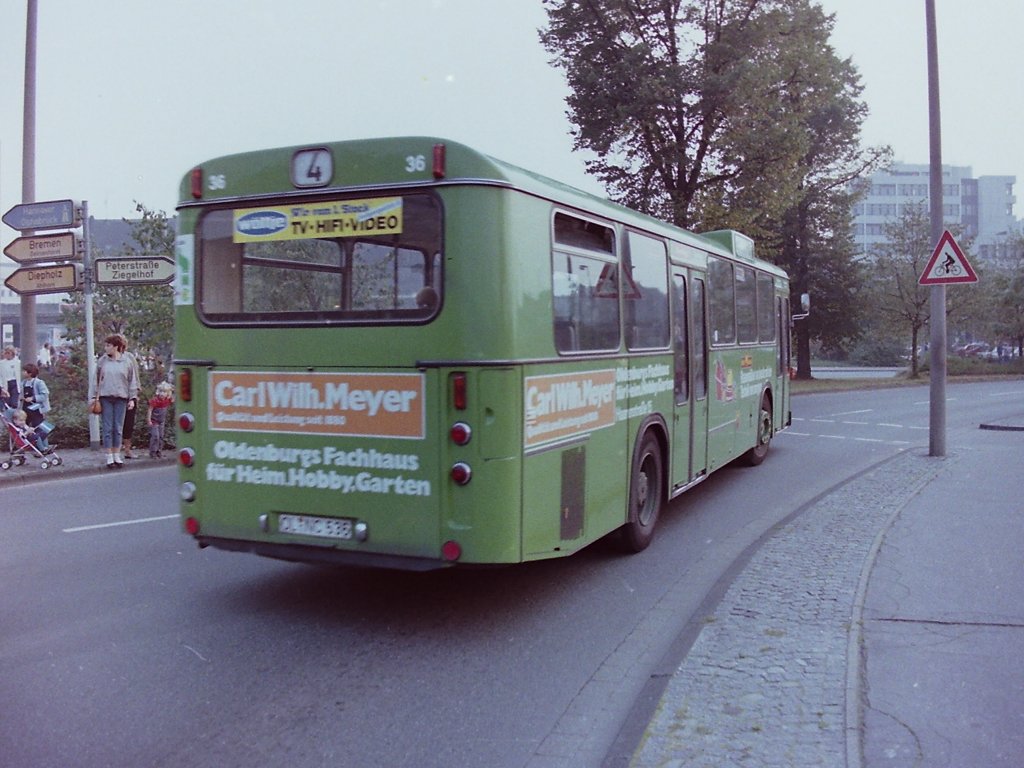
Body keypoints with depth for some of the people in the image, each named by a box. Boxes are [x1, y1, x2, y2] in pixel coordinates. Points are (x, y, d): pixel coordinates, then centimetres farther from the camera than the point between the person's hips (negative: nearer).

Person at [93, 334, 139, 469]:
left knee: (118, 428, 4)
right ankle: (109, 458, 4)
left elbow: (132, 382, 7)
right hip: (105, 398, 0)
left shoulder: (127, 362, 4)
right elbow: (97, 380, 10)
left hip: (121, 398, 0)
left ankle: (117, 456, 12)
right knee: (107, 428, 0)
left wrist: (132, 398, 2)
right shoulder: (102, 361, 5)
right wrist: (95, 397, 5)